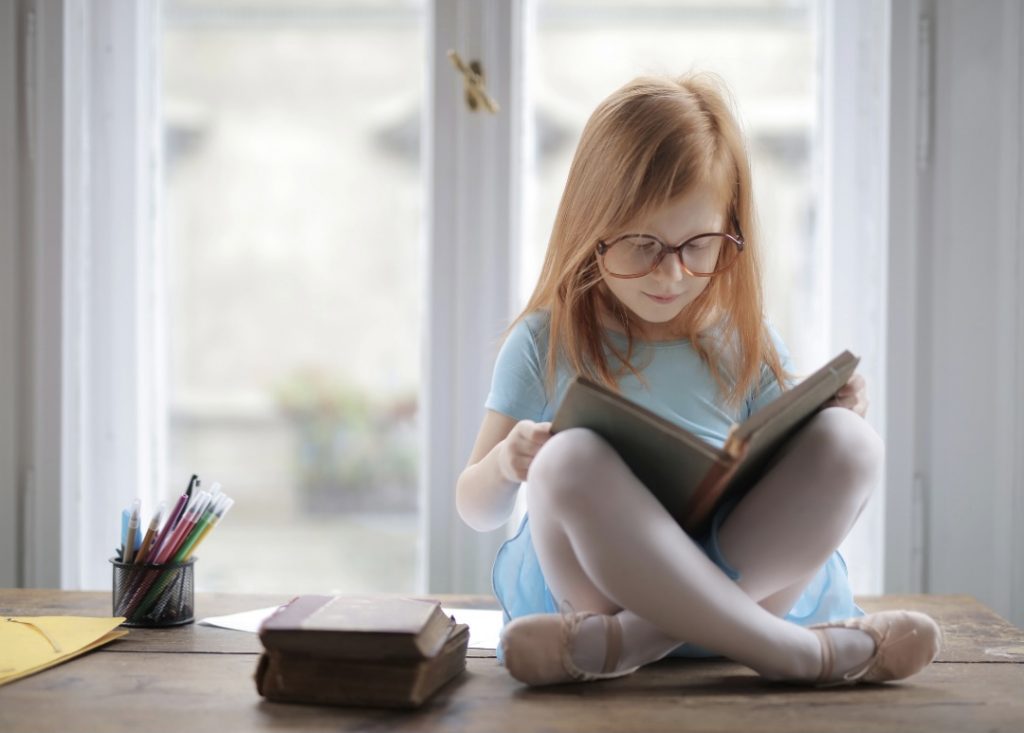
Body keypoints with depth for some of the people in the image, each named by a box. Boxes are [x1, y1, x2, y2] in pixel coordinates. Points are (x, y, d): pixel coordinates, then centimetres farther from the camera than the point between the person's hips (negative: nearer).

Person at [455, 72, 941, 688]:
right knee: (570, 459, -33)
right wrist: (504, 464, -15)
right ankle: (794, 650, -30)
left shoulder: (747, 342, 10)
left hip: (750, 578, 2)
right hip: (592, 581, -2)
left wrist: (835, 426, -6)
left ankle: (622, 643, -31)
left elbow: (795, 489, 14)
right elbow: (478, 511, 8)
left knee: (849, 444, -23)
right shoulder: (546, 344, 5)